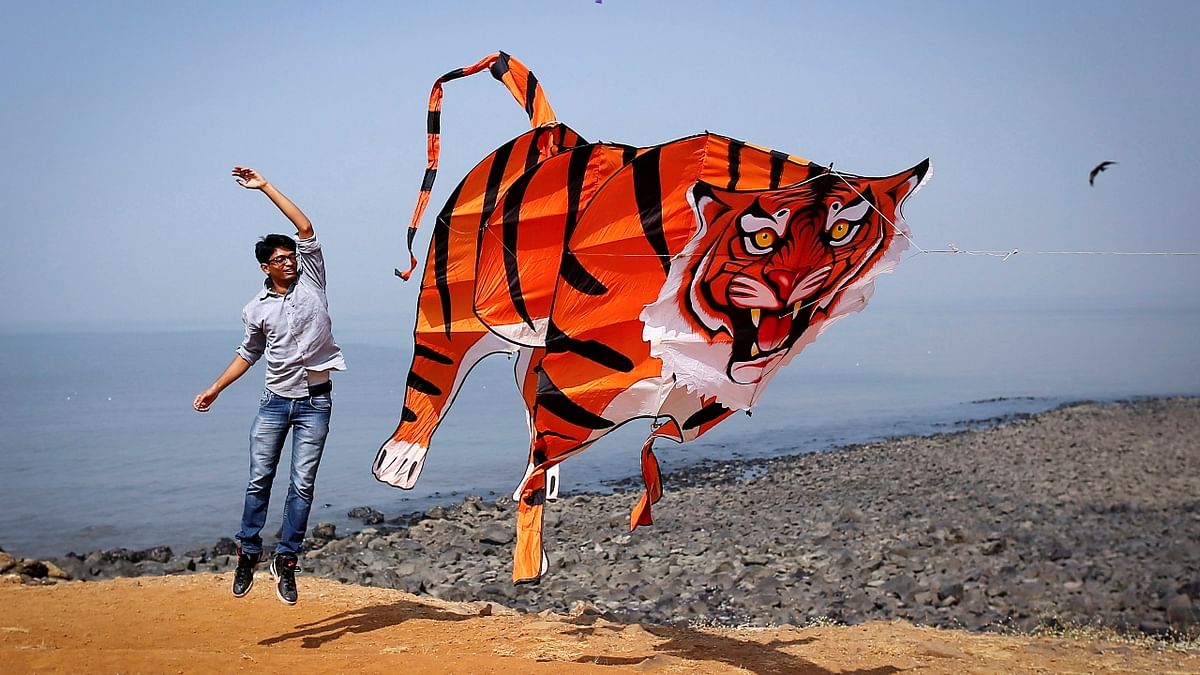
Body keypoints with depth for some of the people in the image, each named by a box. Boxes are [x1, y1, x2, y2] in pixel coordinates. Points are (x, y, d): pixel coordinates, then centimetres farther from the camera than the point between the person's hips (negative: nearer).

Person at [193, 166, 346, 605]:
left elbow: (306, 229, -8)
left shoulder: (311, 280, 0)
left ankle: (286, 561, 6)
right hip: (275, 401, 2)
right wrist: (215, 389, 17)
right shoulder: (257, 310, 4)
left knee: (303, 485, -1)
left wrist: (266, 188, -8)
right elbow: (249, 353, 19)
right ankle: (248, 552, 16)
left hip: (315, 401, -1)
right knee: (259, 480, 3)